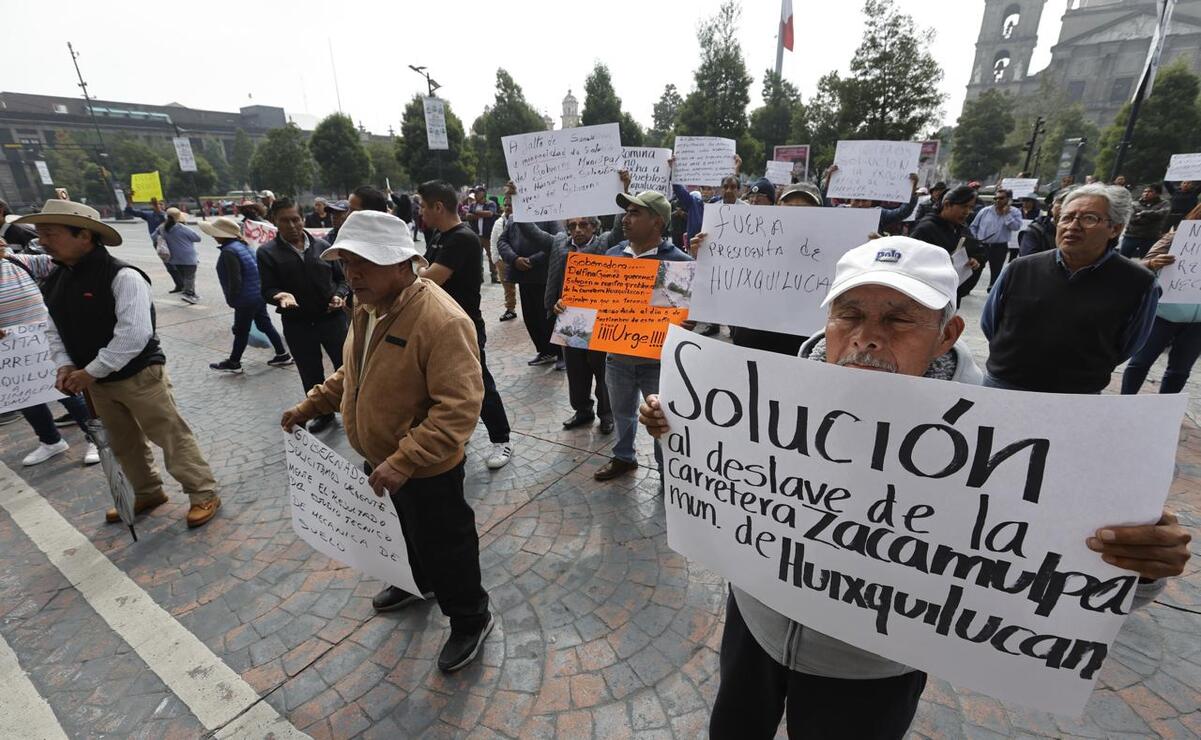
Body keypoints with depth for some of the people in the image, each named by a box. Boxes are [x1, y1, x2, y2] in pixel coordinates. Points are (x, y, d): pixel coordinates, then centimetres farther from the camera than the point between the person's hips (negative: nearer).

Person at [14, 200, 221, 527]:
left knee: (171, 436, -1)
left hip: (140, 375, -8)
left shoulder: (122, 276, -20)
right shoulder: (53, 278, 5)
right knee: (124, 444, 20)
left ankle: (203, 493, 12)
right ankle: (147, 493, 37)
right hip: (97, 381, 8)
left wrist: (90, 372, -19)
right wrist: (65, 365, -5)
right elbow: (54, 328, 12)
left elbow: (133, 335, -26)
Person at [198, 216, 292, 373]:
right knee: (265, 324, 14)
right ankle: (282, 355, 18)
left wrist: (231, 300, -11)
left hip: (247, 298, -9)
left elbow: (234, 279, -24)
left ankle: (233, 363, 18)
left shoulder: (229, 251, -20)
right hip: (258, 294, 9)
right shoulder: (240, 245, 9)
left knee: (241, 331, 4)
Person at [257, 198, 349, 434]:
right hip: (297, 325, 0)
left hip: (332, 318, 0)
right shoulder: (267, 252, 0)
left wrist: (340, 295, -8)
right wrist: (280, 296, -26)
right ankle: (323, 413, 31)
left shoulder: (322, 245, 4)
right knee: (311, 375, 13)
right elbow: (267, 289, -4)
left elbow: (341, 278, 11)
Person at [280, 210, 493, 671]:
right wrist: (312, 405, 11)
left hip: (427, 469, -8)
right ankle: (418, 583, 59)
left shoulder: (442, 321, -30)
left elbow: (458, 409, -33)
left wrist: (403, 462, -35)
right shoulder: (368, 305, 0)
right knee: (404, 532, 30)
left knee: (444, 545, 11)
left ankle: (470, 620, 36)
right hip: (379, 458, 9)